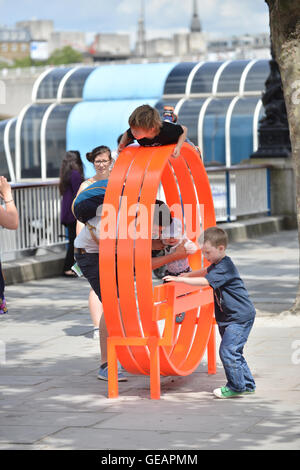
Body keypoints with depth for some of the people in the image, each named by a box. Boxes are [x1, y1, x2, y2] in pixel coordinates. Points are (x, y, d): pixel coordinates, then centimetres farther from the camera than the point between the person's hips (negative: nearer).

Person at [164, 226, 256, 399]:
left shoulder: (225, 268, -20)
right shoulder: (218, 265, 12)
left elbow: (205, 281, -29)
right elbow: (206, 272, 34)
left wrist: (180, 279, -28)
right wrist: (186, 275, 26)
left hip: (240, 317, -11)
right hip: (229, 317, 11)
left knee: (228, 350, -12)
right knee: (233, 351, 14)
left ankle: (236, 386, -1)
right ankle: (248, 384, 23)